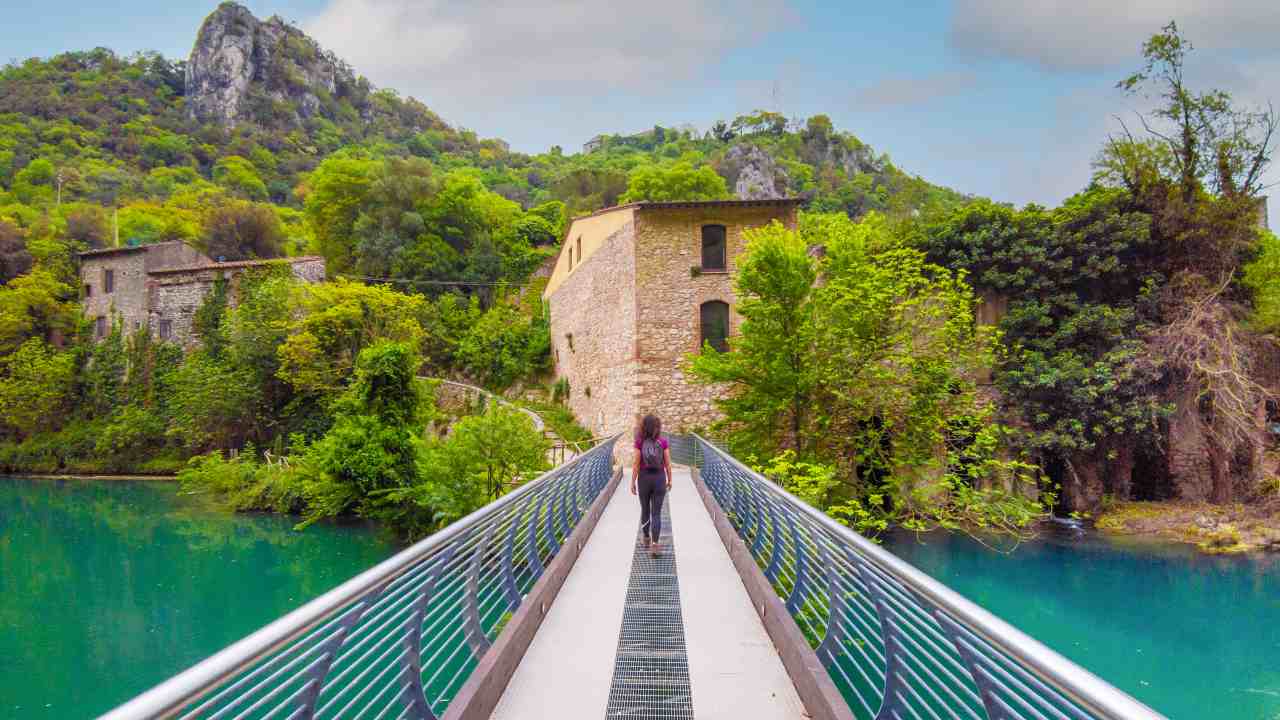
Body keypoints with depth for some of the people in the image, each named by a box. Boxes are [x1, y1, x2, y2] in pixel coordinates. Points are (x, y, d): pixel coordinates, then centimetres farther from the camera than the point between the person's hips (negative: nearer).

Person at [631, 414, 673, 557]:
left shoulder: (639, 442, -10)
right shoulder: (663, 442, -7)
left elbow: (636, 464, -9)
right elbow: (667, 463, -3)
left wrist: (633, 482, -2)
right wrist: (669, 480, 9)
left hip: (644, 478, 0)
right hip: (659, 478, 0)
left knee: (645, 509, 20)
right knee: (656, 513, 1)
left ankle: (646, 537, 37)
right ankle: (654, 545, -10)